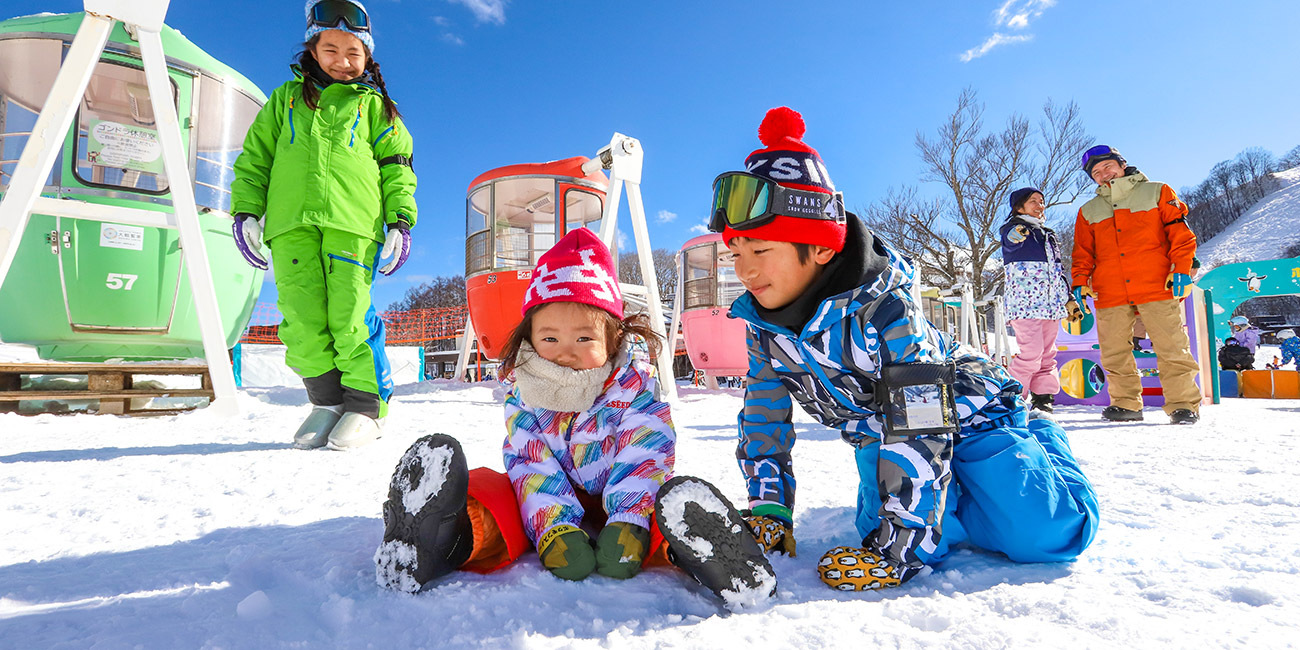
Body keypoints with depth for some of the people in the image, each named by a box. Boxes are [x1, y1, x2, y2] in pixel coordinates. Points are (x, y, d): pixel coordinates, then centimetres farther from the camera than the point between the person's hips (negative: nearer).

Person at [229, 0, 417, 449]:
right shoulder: (286, 99, 26)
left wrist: (401, 220, -1)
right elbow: (254, 158, 23)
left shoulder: (373, 104, 21)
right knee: (301, 319, -7)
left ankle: (365, 405, 0)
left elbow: (396, 167, 13)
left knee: (349, 318, -13)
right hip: (291, 223, 3)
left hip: (352, 222, -2)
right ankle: (327, 400, 7)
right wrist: (246, 210, 10)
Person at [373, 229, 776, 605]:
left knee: (673, 499, -33)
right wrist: (556, 529, -33)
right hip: (553, 505, 2)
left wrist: (627, 524, -37)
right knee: (486, 485, -23)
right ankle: (455, 537, -51)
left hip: (613, 502, -1)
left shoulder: (636, 385, -11)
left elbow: (643, 456, -20)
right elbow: (530, 466, -15)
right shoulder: (523, 397, -5)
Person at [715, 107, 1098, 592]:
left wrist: (897, 548, -35)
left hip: (965, 415, -5)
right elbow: (764, 417, -2)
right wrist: (768, 510, -7)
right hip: (881, 433, 5)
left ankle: (1038, 444, 19)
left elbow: (921, 429, -34)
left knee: (1041, 537, -14)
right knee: (879, 525, -11)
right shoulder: (762, 324, -13)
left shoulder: (884, 309, -33)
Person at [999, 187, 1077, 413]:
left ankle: (1043, 398, 15)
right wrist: (1016, 235, -52)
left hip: (1051, 305, 8)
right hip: (1025, 303, -8)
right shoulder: (1013, 229, 0)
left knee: (1047, 354, 8)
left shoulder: (1049, 235, 24)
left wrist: (1068, 299, 23)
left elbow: (1057, 271, 28)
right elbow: (1010, 241, -27)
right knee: (1031, 352, -14)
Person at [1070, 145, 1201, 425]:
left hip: (1157, 287, -3)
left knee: (1172, 347, -4)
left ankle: (1183, 404, 6)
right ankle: (1126, 404, 14)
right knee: (1114, 354, 4)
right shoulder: (1089, 211, 18)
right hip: (1110, 295, 3)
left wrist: (1182, 268, -6)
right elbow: (1083, 252, 18)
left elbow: (1180, 231, 5)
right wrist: (1080, 282, 5)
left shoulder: (1156, 193, 11)